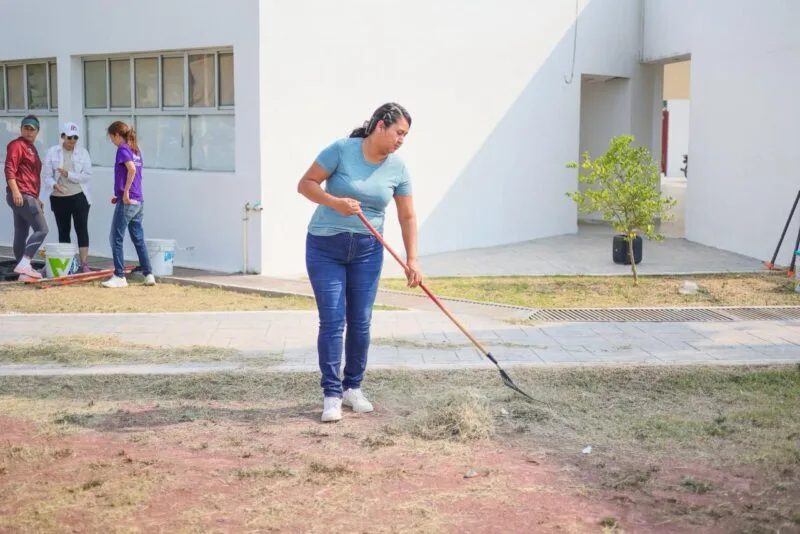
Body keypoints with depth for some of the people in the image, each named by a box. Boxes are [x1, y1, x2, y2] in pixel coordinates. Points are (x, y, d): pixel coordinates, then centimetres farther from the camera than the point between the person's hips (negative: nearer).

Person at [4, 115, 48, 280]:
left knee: (21, 234, 9)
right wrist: (15, 191, -27)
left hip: (28, 195, 10)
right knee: (41, 229, -15)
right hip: (21, 195, -10)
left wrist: (37, 198, 30)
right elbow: (10, 169, -17)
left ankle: (24, 271, 13)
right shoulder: (17, 145, -6)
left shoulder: (31, 148, 23)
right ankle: (24, 264, -21)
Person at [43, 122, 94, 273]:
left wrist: (68, 174, -19)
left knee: (82, 230, -7)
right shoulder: (52, 152, 1)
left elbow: (87, 175, -7)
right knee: (63, 231, 9)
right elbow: (47, 175, -3)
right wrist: (54, 185, -24)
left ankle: (84, 264, -9)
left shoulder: (83, 152, 0)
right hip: (59, 198, 1)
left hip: (79, 197, -1)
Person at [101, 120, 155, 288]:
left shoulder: (122, 149, -10)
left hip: (127, 202, -8)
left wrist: (125, 192, -21)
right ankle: (149, 274, 13)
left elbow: (132, 168, -27)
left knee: (116, 238, 1)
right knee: (139, 239, 13)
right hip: (139, 201, 8)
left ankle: (119, 277, 3)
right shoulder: (136, 150, 13)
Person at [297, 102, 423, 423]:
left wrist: (412, 260, -3)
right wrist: (336, 202, -25)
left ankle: (353, 387, 21)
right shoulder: (341, 150, -13)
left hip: (368, 251, 4)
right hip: (325, 248, -3)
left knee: (360, 322, 5)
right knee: (332, 322, -6)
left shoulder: (398, 169, -1)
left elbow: (407, 217, 4)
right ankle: (332, 395, 1)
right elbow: (305, 184, -9)